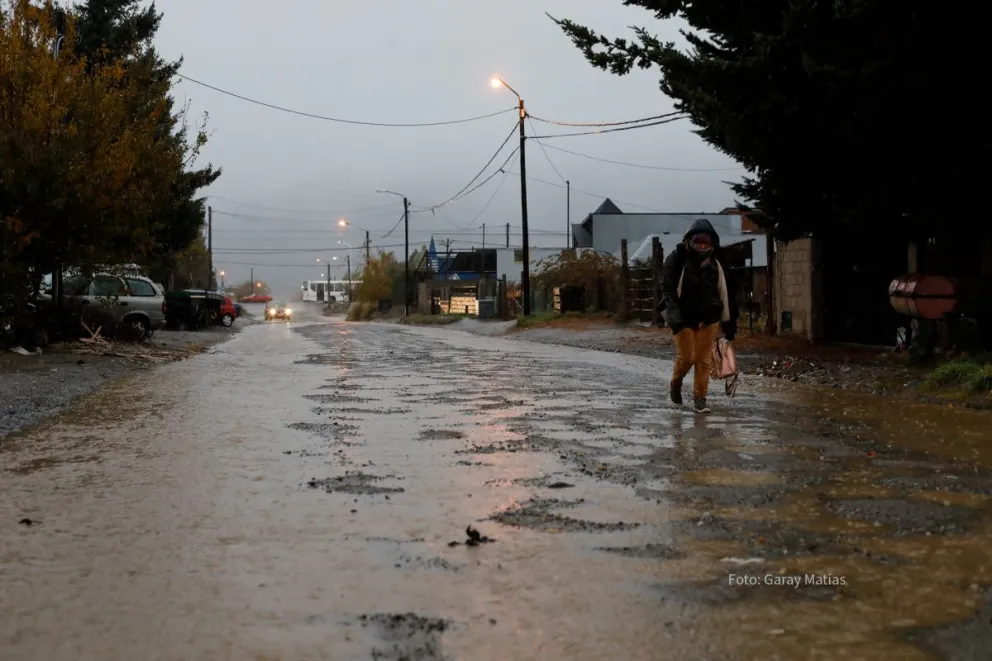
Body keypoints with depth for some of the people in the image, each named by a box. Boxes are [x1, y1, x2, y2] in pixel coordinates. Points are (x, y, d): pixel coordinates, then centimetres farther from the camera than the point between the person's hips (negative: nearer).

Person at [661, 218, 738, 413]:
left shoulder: (716, 263, 2)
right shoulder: (677, 259, -9)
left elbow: (725, 293, 7)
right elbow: (668, 288, -10)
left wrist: (729, 322, 7)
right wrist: (673, 314, -23)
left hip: (709, 318, 3)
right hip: (684, 318, -3)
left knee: (704, 359, 3)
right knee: (686, 357, -2)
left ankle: (700, 397, 12)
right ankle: (676, 384, 26)